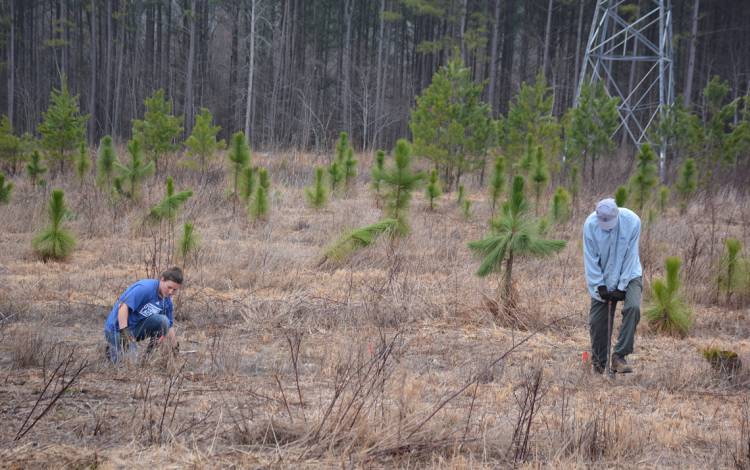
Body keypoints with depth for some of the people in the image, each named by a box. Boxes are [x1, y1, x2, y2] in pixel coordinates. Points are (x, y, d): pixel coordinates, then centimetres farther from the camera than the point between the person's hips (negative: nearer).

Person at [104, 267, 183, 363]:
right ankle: (112, 348, 10)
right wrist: (124, 332, -34)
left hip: (137, 328, 7)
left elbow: (169, 327, 16)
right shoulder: (145, 288, -22)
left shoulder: (167, 301, 2)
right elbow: (123, 306, -28)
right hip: (118, 327, -7)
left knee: (163, 320, -17)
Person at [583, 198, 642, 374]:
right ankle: (599, 361, 19)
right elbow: (591, 259, -12)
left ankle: (620, 356, -19)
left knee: (633, 307, -25)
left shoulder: (632, 221, -22)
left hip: (629, 274, -1)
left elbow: (630, 256, -17)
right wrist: (600, 286, -15)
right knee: (597, 320, -1)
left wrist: (621, 287, -17)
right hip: (602, 278, 1)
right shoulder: (590, 224, -20)